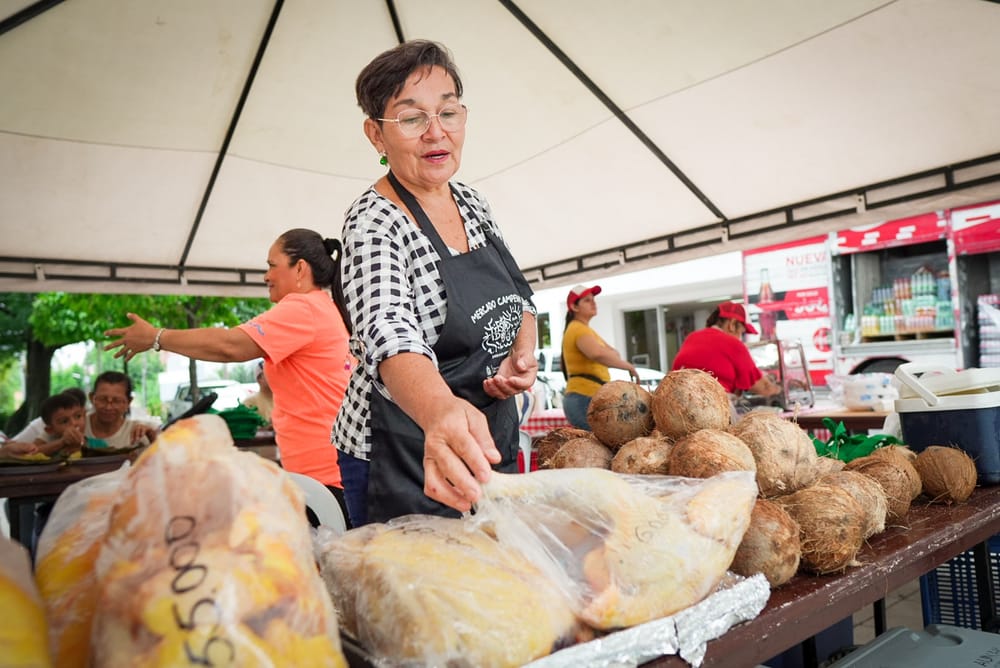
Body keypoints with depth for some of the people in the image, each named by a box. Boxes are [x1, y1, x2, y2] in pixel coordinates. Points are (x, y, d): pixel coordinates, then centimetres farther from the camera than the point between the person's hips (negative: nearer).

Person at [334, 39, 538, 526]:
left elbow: (519, 296, 13)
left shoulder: (471, 202, 2)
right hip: (403, 462, -7)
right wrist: (440, 413, -58)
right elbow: (390, 334, -37)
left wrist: (523, 353, -8)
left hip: (489, 443, 7)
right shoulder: (373, 223, -19)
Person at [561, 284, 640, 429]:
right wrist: (629, 366, -19)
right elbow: (598, 354, -29)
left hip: (586, 398, 10)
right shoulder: (578, 328, -10)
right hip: (584, 398, -10)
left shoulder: (584, 329, 23)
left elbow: (615, 354, 16)